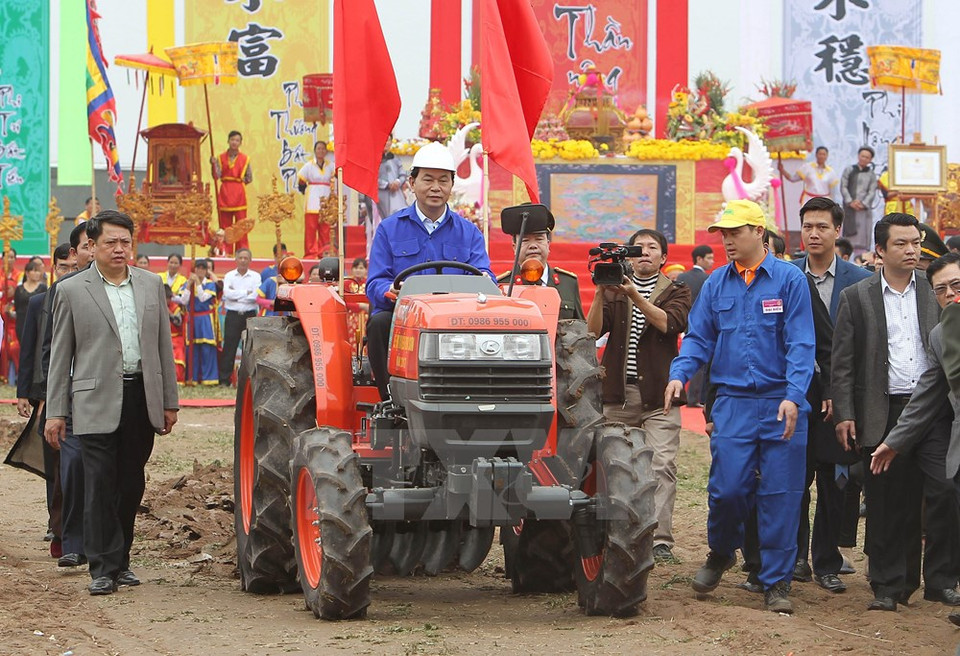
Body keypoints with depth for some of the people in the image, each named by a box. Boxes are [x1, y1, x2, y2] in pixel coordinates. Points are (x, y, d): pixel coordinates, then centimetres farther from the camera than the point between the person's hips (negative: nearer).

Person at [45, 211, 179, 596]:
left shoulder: (151, 285, 11)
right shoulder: (72, 291, 2)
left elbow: (164, 345, 14)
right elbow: (60, 356, 3)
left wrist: (169, 402, 11)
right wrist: (56, 412, 0)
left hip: (142, 399, 3)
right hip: (97, 402, -3)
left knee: (131, 484, 9)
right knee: (100, 484, -7)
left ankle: (121, 560, 20)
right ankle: (103, 567, -3)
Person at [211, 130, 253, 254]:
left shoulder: (245, 159, 3)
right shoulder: (221, 158, 4)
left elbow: (249, 178, 8)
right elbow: (216, 176, -5)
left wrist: (240, 180, -3)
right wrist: (214, 164, -17)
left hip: (239, 195, -1)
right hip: (225, 195, 1)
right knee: (225, 225, 4)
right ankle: (226, 252, 8)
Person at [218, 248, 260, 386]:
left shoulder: (255, 276, 5)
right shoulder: (229, 276, 6)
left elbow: (256, 296, -10)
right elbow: (227, 293, -10)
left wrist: (236, 295, -8)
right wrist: (246, 292, -9)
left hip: (250, 315, 0)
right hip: (233, 315, 0)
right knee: (229, 347, -1)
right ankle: (224, 379, 3)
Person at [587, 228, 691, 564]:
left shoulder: (676, 292, 8)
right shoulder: (614, 290, 13)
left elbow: (670, 323, -12)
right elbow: (593, 330, -1)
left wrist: (635, 296, -23)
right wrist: (601, 292, -16)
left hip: (658, 392, -2)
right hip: (618, 391, 3)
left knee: (662, 466, -12)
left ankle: (660, 540, -13)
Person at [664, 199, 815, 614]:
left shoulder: (789, 280, -1)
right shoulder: (716, 284, 10)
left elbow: (801, 344, -6)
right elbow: (699, 338, 11)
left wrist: (793, 396, -17)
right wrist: (679, 374, -9)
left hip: (781, 405, -2)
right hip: (732, 403, 2)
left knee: (780, 494, -1)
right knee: (727, 488, -4)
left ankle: (776, 582, 8)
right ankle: (721, 553, 25)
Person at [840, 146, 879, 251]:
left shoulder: (871, 175, 11)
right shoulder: (849, 170, 9)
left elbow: (872, 192, 4)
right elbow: (843, 187, 3)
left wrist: (863, 204, -12)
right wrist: (850, 202, -10)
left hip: (865, 208, 1)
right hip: (849, 208, -1)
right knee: (850, 233, -6)